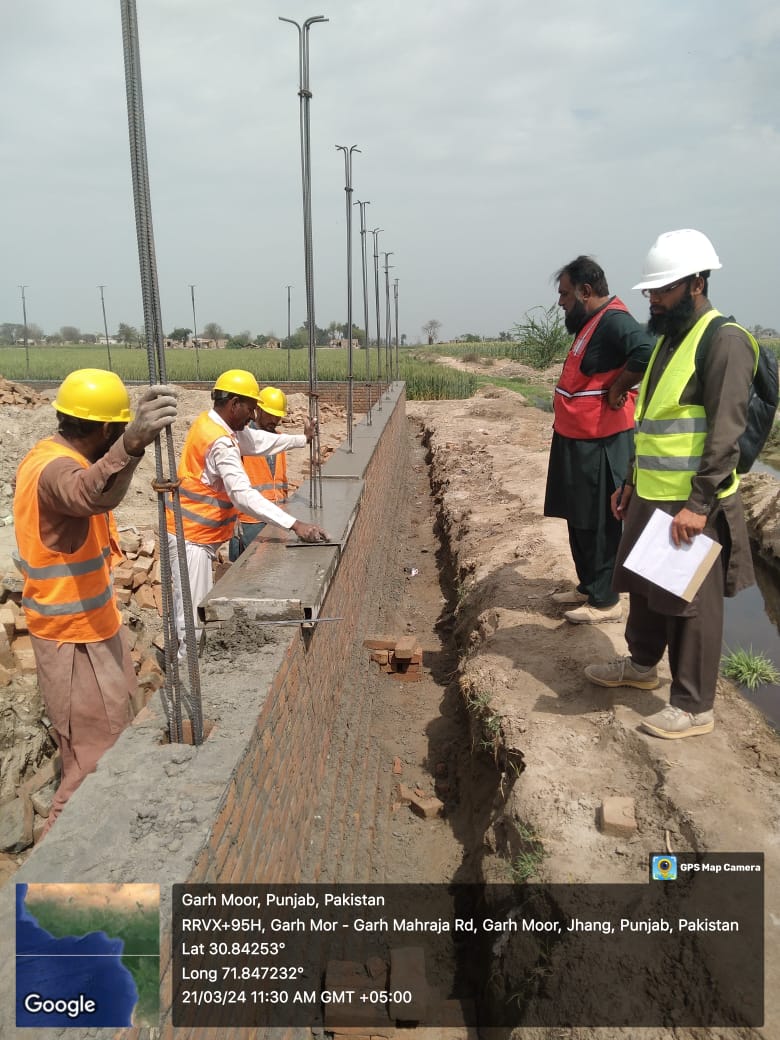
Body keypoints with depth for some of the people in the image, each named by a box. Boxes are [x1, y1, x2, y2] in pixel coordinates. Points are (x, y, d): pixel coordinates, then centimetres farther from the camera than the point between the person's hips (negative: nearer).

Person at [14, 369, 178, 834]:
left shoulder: (50, 455, 5)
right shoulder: (56, 469, -28)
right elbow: (91, 495, -55)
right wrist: (132, 445, -71)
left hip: (90, 621, 11)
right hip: (75, 635, -11)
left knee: (112, 728, 27)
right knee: (97, 754, 1)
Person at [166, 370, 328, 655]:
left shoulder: (211, 422, 6)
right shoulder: (220, 442, -24)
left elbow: (258, 441, 19)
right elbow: (243, 496, -35)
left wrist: (302, 439, 28)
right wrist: (295, 524, -40)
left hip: (194, 531, 10)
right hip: (192, 535, -10)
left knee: (191, 608, 18)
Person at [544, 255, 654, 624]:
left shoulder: (613, 320, -18)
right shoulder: (591, 322, 13)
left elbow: (646, 353, -35)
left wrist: (617, 389, -24)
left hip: (601, 444, -10)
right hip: (578, 442, 10)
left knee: (600, 524, 0)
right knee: (580, 521, 17)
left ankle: (605, 600, 12)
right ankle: (588, 587, 30)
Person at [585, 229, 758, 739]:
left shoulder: (725, 341, -13)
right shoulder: (667, 338, 14)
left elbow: (726, 432, -20)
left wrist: (698, 504, -23)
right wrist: (631, 481, 19)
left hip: (692, 505, -8)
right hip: (652, 497, 9)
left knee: (692, 603, 2)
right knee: (645, 586, 21)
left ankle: (695, 707, 17)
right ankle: (641, 665, 41)